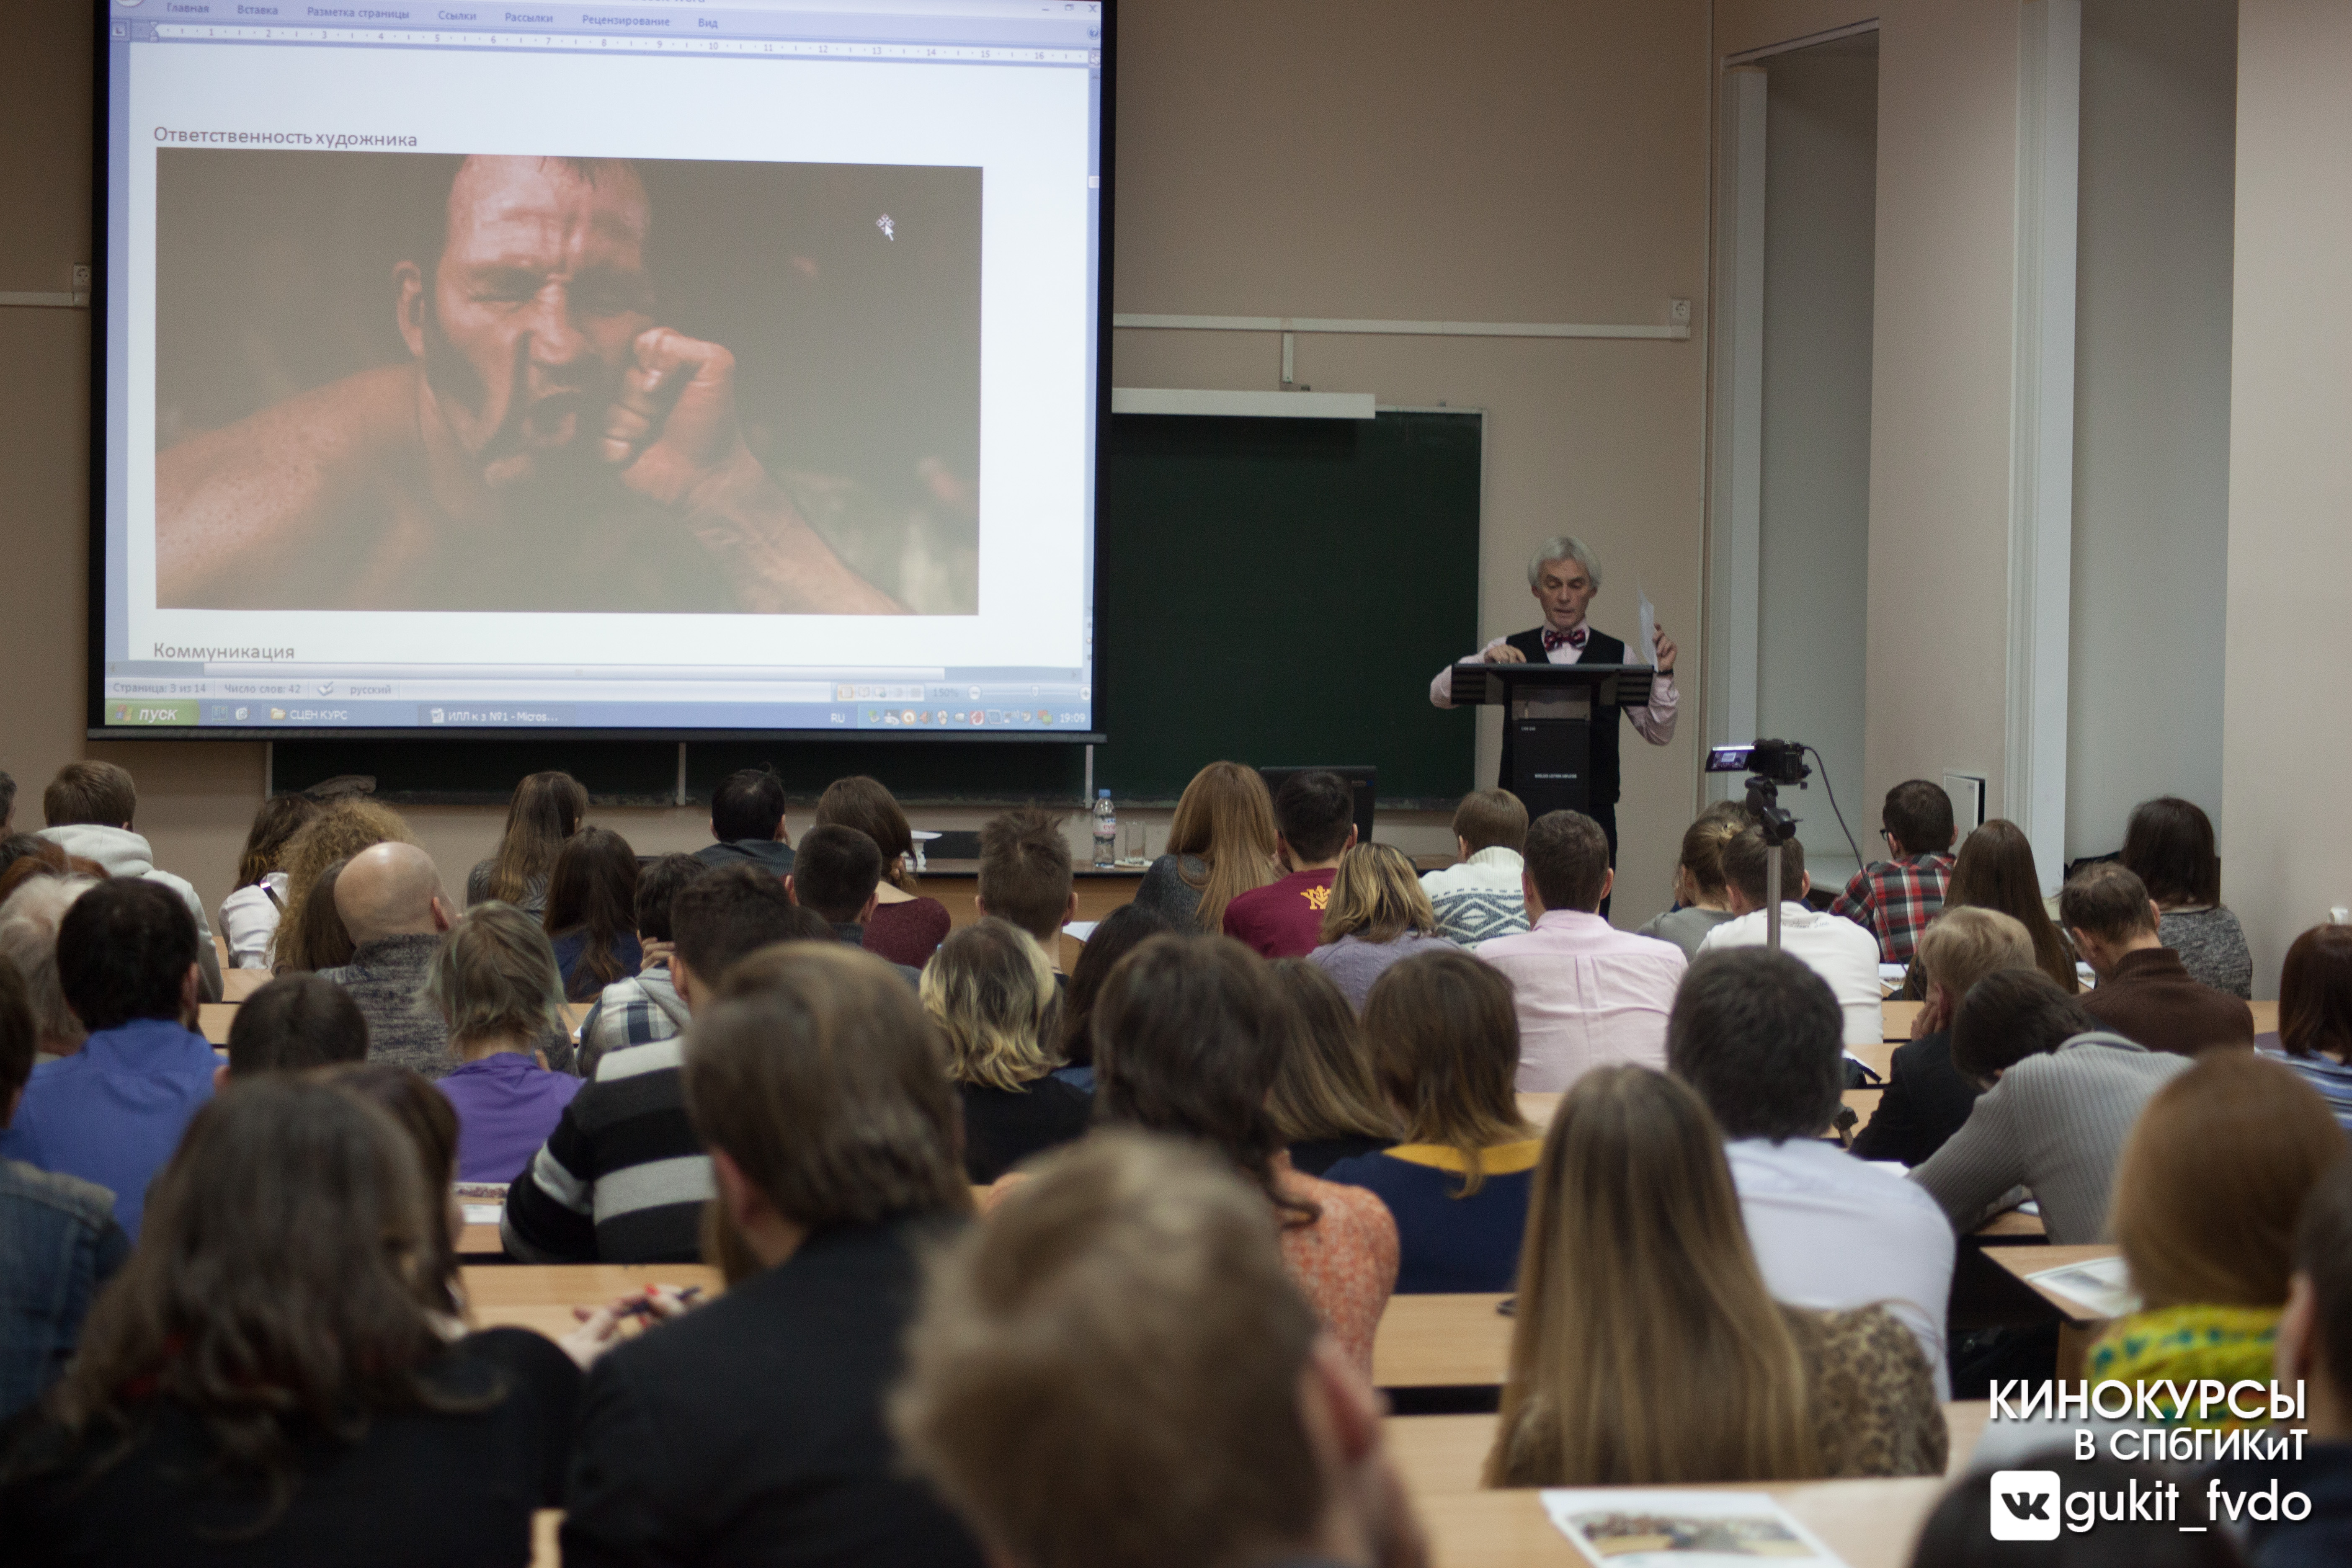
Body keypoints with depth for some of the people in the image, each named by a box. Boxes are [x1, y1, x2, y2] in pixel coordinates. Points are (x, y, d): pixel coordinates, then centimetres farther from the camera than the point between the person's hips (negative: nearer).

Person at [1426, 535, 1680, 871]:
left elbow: (1659, 733, 5)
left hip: (1591, 817, 0)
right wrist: (1485, 660, -14)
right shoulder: (1510, 650, 12)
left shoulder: (1617, 656, 10)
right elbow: (1440, 694, 3)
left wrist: (1662, 674, -10)